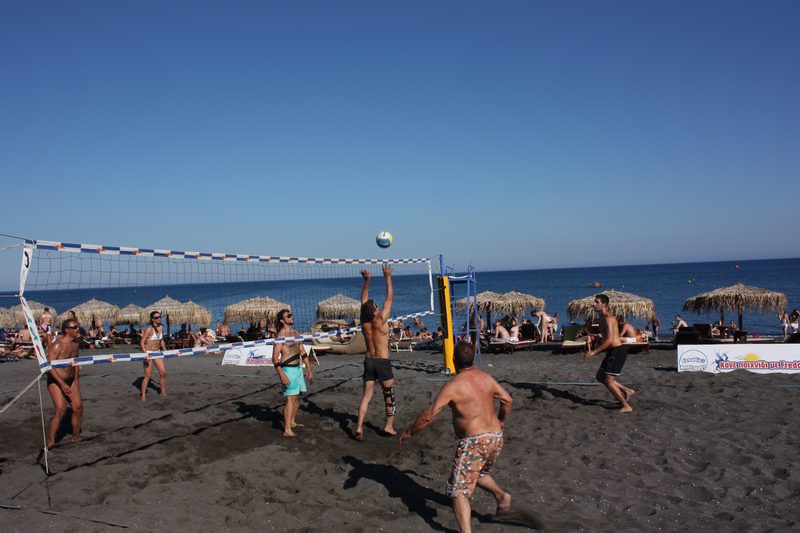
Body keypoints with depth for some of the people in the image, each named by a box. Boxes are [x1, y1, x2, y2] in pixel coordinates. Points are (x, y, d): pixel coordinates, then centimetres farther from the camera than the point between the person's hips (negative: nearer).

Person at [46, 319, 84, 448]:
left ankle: (76, 436, 22)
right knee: (61, 411, -16)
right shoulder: (57, 345, -21)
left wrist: (76, 379, 12)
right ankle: (50, 441, -4)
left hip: (71, 380, 7)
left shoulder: (76, 342, 2)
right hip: (55, 381, -7)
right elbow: (49, 366, -23)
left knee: (78, 408, 4)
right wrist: (62, 384, -25)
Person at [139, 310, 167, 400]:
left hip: (157, 353, 6)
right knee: (148, 376, -2)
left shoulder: (161, 327, 2)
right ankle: (143, 395, 12)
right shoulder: (149, 329, -19)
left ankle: (163, 392, 18)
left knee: (163, 372, 3)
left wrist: (165, 350, 11)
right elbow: (142, 342, -19)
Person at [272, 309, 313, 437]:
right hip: (288, 369, -8)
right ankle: (287, 430, -9)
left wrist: (309, 368, 13)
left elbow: (303, 352, 17)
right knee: (291, 398, -11)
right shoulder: (281, 335, -13)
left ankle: (292, 422, 32)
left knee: (297, 397, 17)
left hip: (298, 368, 8)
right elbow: (275, 358, -17)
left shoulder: (296, 333, 11)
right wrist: (282, 375, -23)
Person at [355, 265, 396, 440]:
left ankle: (359, 427, -3)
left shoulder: (364, 322, -2)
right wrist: (388, 277, -3)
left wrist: (366, 280, 11)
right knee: (389, 394, 13)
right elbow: (390, 297, -8)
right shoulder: (381, 320, -14)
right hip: (382, 362, -4)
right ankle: (389, 425, 18)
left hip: (368, 361, 4)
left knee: (366, 395, 7)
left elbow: (364, 300, 9)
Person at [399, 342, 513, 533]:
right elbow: (507, 400, 13)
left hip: (474, 441, -7)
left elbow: (428, 415, -14)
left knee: (459, 490, -1)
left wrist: (409, 432, -1)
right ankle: (501, 495, 16)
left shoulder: (452, 386, -14)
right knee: (478, 473, 33)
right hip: (496, 437, 7)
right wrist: (501, 420, 30)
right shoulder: (486, 377, 5)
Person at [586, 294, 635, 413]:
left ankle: (626, 406, 4)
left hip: (618, 351, -10)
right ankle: (627, 391, 23)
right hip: (612, 351, 10)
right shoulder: (602, 318, 13)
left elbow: (610, 340, -24)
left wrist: (595, 351, -21)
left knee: (608, 380, -7)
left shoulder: (608, 318, -18)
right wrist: (596, 350, 17)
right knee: (600, 377, 15)